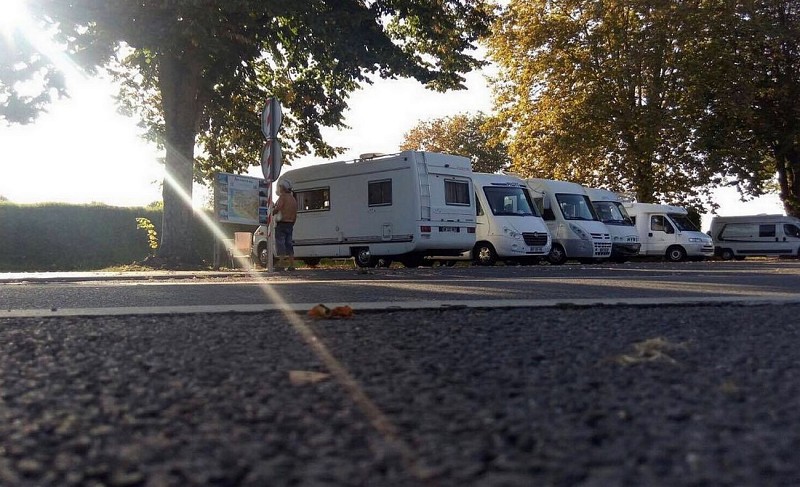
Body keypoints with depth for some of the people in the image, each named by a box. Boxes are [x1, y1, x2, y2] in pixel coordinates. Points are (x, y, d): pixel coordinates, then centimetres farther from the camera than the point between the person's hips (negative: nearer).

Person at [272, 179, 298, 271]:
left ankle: (280, 265, -11)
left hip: (282, 224, -8)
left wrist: (271, 213, -6)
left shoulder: (283, 197, -9)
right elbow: (295, 215, 18)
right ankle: (291, 265, 9)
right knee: (288, 245, 10)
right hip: (290, 225, 8)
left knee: (280, 245, -7)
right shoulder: (293, 199, 17)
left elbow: (277, 209, -23)